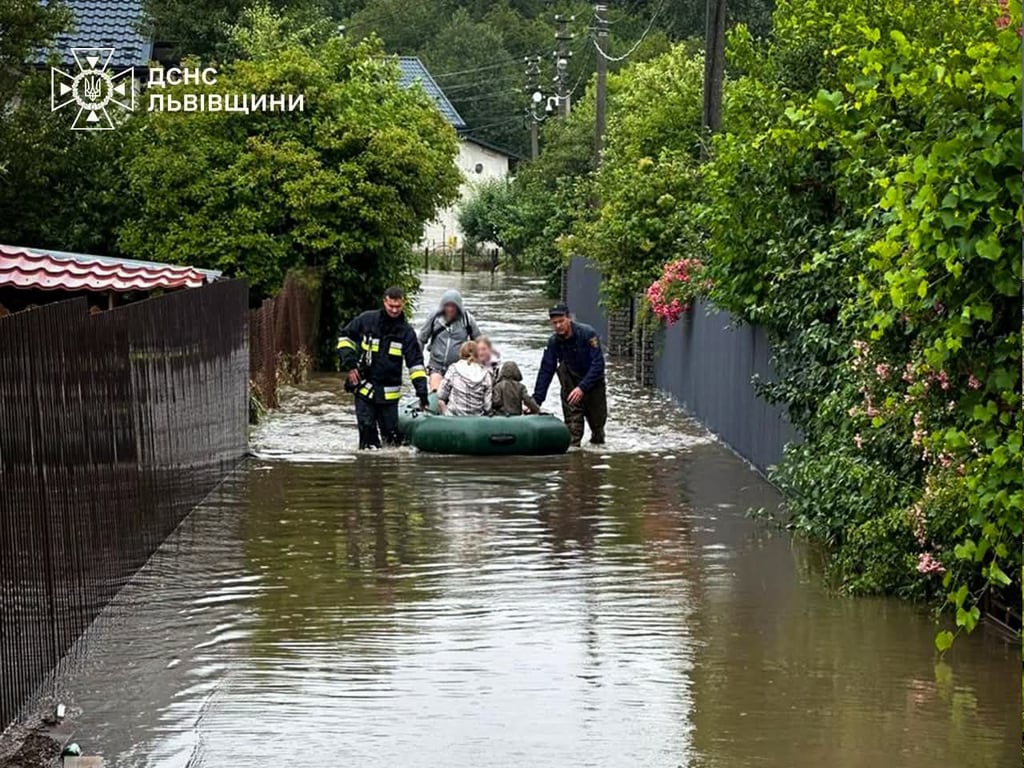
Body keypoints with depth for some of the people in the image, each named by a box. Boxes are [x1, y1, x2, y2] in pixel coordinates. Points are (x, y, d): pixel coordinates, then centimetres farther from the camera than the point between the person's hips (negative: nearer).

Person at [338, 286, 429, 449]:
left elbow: (415, 362, -1)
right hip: (364, 387, -1)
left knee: (392, 433, 3)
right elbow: (344, 337, 8)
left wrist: (422, 391, -10)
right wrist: (349, 364, -2)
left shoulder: (406, 331, 0)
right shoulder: (367, 320, -3)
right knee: (367, 430, -4)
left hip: (389, 392, 1)